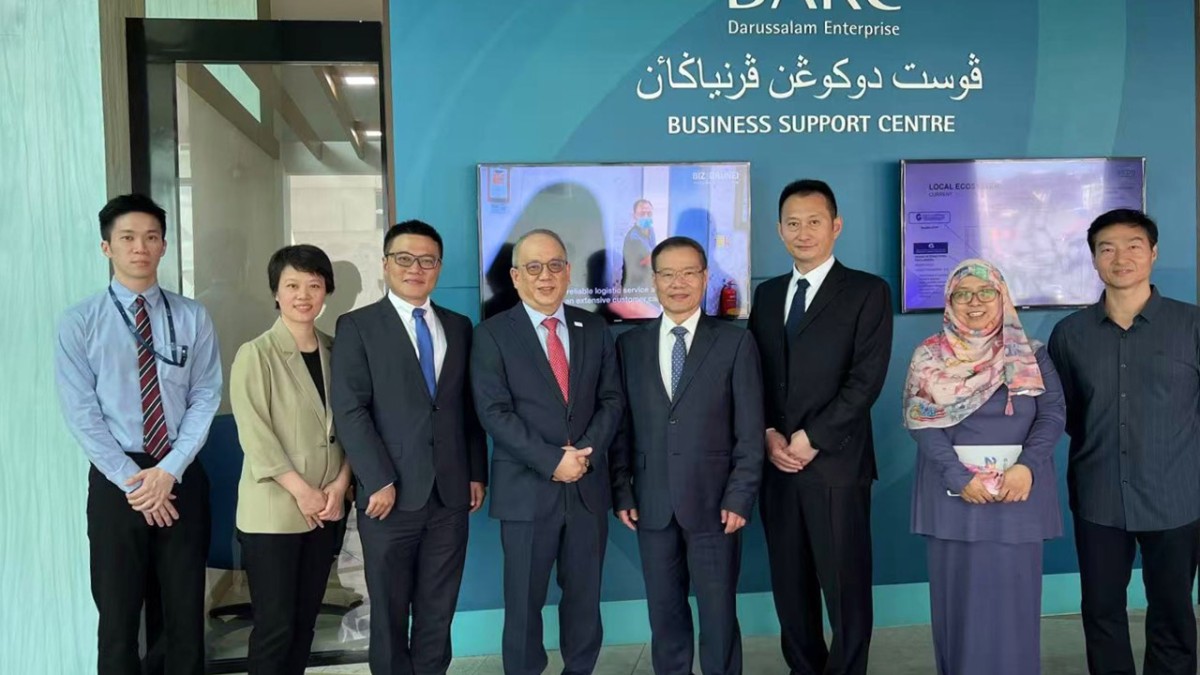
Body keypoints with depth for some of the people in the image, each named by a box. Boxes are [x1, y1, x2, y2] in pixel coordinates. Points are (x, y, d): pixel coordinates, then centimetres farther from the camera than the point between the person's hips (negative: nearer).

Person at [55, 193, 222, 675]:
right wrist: (131, 478, -11)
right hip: (115, 480, -1)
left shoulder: (193, 318, 3)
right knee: (118, 615, 10)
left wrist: (169, 470, -12)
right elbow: (80, 413, -6)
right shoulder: (79, 322, -1)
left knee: (186, 611, 11)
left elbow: (206, 398, -1)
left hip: (183, 477, 1)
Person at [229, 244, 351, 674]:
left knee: (306, 618, 13)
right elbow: (254, 434, -13)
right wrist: (302, 491, -13)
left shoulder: (335, 351, 6)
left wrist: (341, 482, -6)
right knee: (275, 624, 0)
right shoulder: (255, 354, -9)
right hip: (273, 511, -5)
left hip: (325, 508, 5)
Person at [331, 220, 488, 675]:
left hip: (450, 494, 3)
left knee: (438, 612, 11)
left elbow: (469, 408, 13)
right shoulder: (357, 326, -1)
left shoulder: (459, 327, 11)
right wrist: (379, 481, -15)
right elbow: (349, 411, -9)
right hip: (392, 494, -3)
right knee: (390, 613, 10)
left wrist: (477, 472, 7)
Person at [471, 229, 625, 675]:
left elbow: (612, 399, 5)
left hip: (588, 486, 3)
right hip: (527, 488, -3)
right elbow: (494, 412, -11)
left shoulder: (594, 329, 8)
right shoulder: (493, 334, -3)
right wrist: (551, 461, -17)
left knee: (584, 595, 13)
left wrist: (587, 451, -11)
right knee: (524, 601, 8)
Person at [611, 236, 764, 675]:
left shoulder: (736, 342, 0)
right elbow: (622, 426, 7)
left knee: (718, 614, 7)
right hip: (652, 505, 2)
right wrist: (622, 492, 0)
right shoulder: (630, 345, 8)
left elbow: (750, 430, -3)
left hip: (713, 503, -2)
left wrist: (740, 498, -9)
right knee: (664, 614, 12)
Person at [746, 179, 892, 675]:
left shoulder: (868, 292, -1)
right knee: (790, 588, 12)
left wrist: (810, 439, -14)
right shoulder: (767, 294, 14)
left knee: (845, 588, 4)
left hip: (836, 465, -4)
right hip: (776, 465, 5)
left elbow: (866, 379, -10)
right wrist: (769, 435, -5)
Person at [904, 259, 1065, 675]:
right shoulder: (930, 357, 3)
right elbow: (922, 422, -6)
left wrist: (1027, 466, -19)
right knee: (958, 590, 6)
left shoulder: (1031, 355, 6)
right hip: (954, 487, 0)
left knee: (1013, 592, 4)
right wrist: (960, 477, -17)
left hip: (1018, 486, 1)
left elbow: (1054, 413, -2)